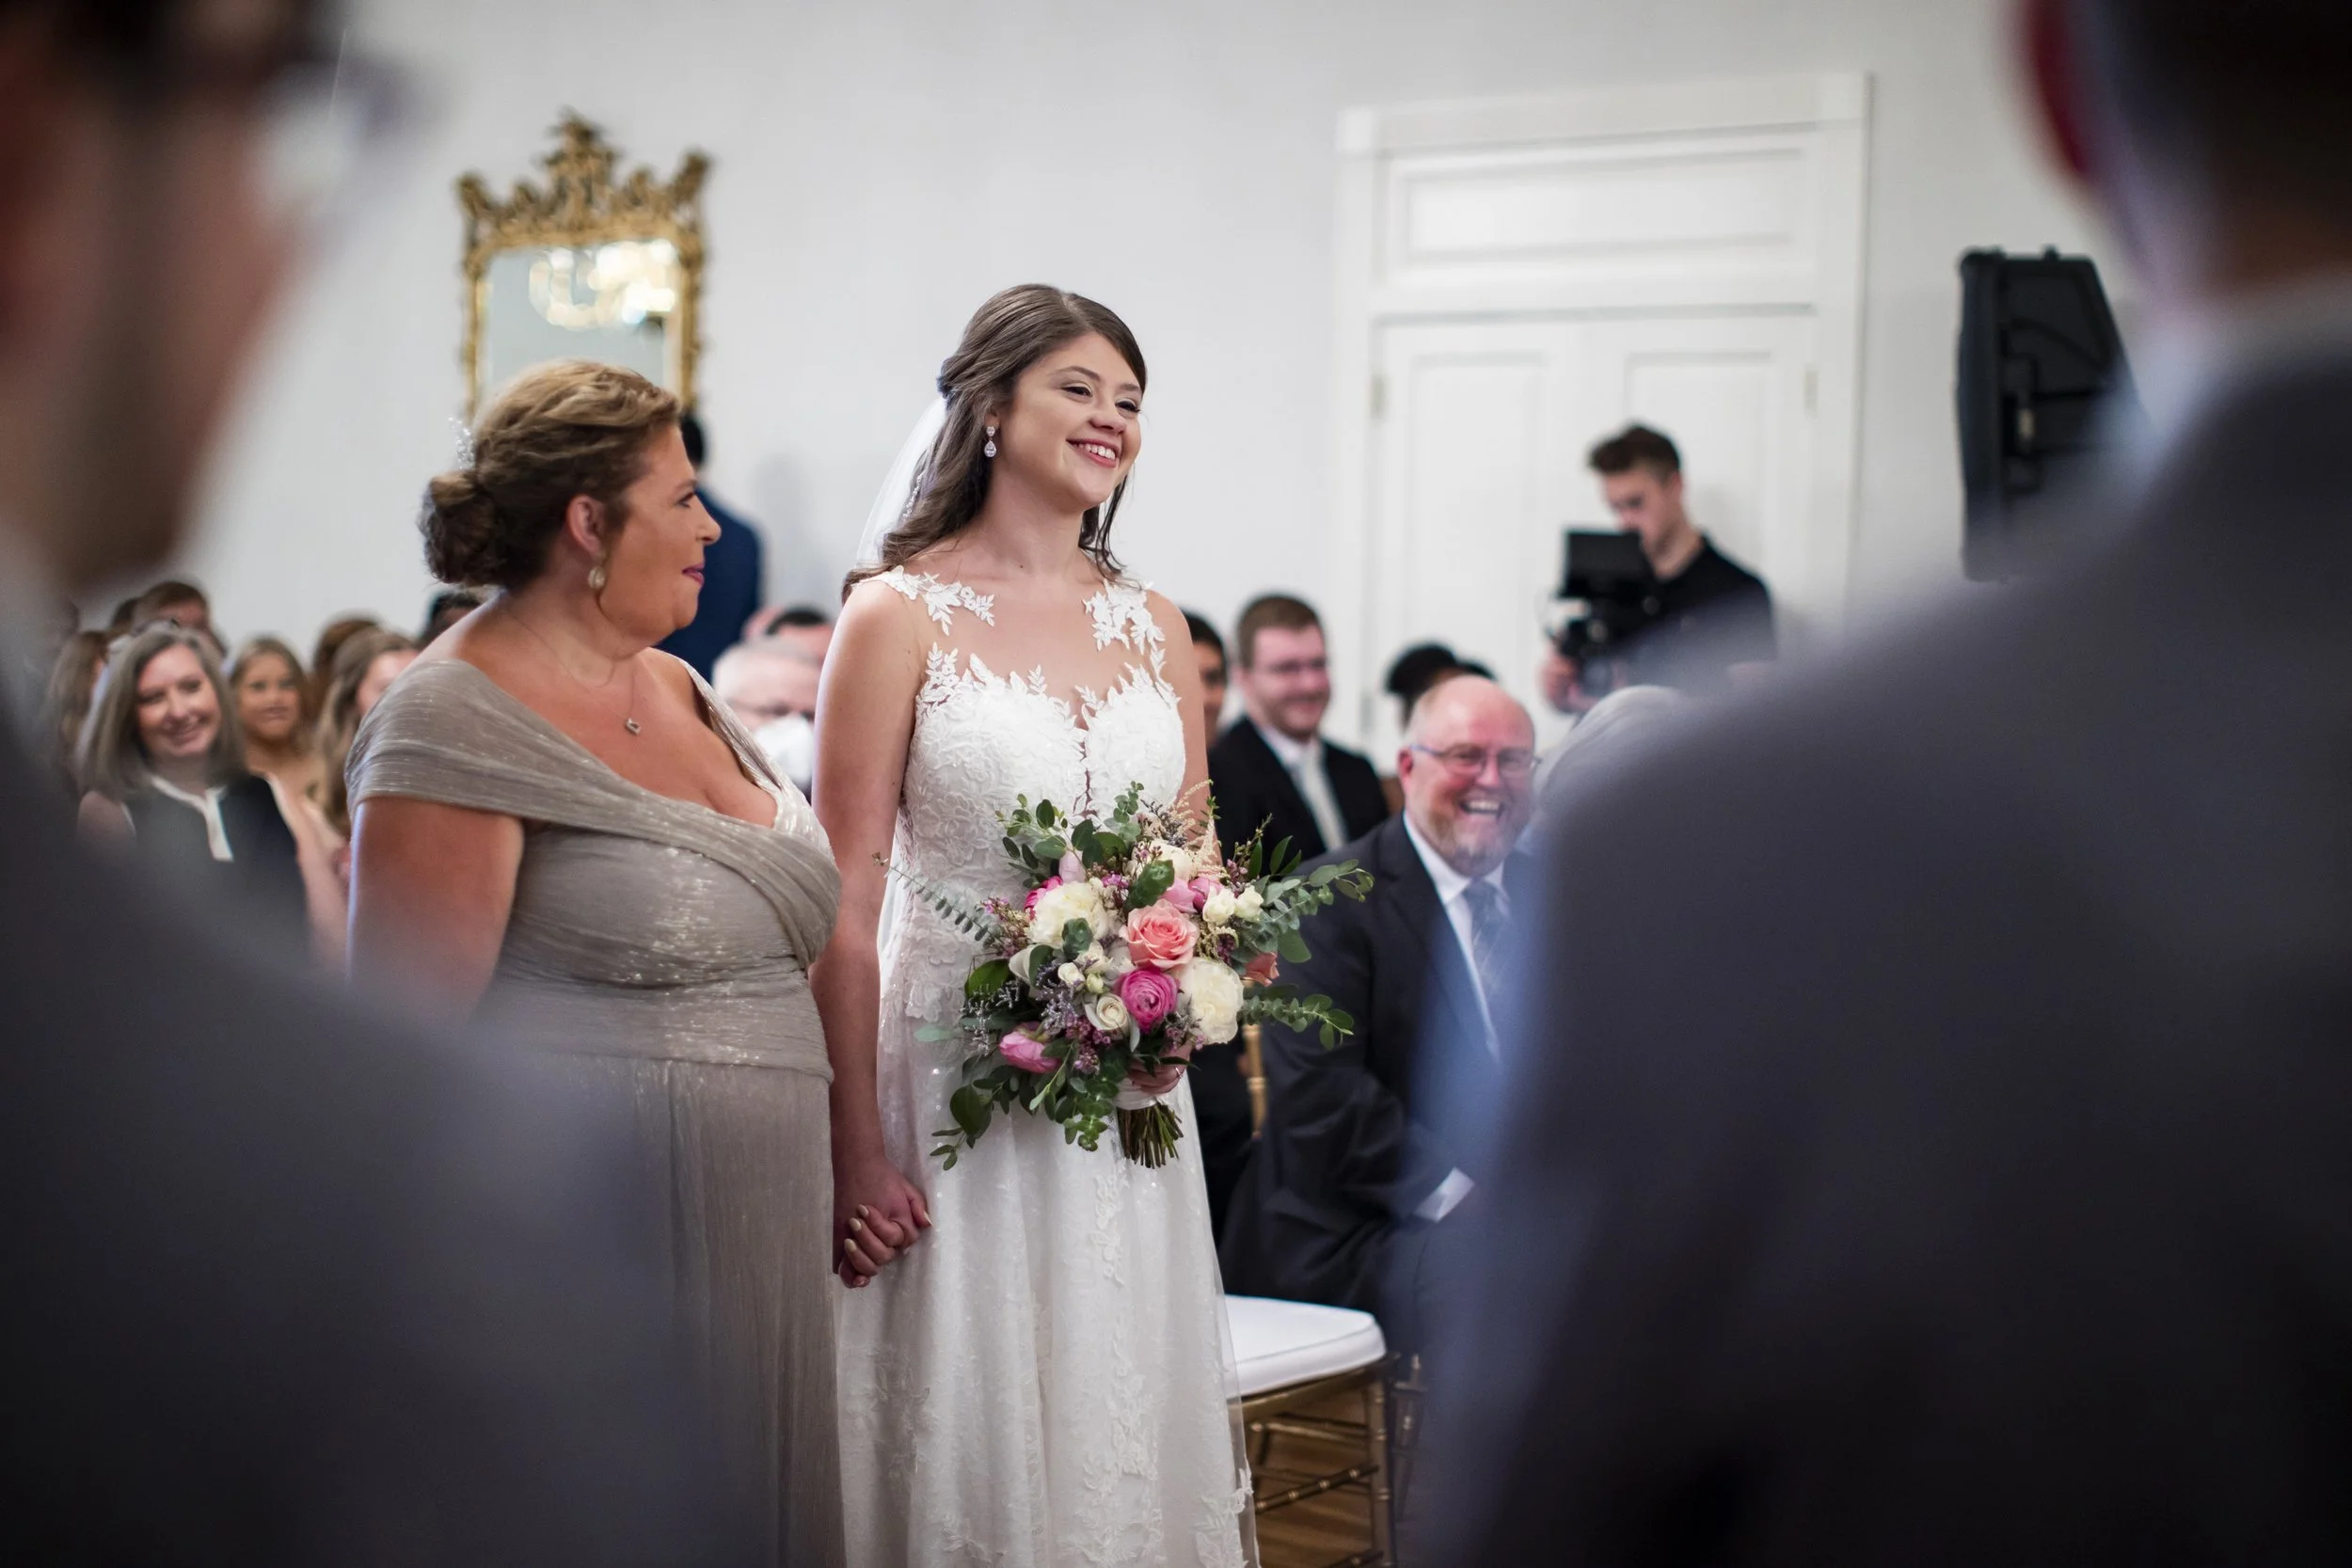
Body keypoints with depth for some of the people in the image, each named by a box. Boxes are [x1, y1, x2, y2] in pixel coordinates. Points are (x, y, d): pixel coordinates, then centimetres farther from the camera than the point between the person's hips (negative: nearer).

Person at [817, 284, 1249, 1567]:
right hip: (954, 1075, -4)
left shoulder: (1151, 624, 10)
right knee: (971, 1427, 1)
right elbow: (845, 904, -8)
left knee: (1120, 1424, 9)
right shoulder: (899, 615, -5)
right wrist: (855, 1151, -12)